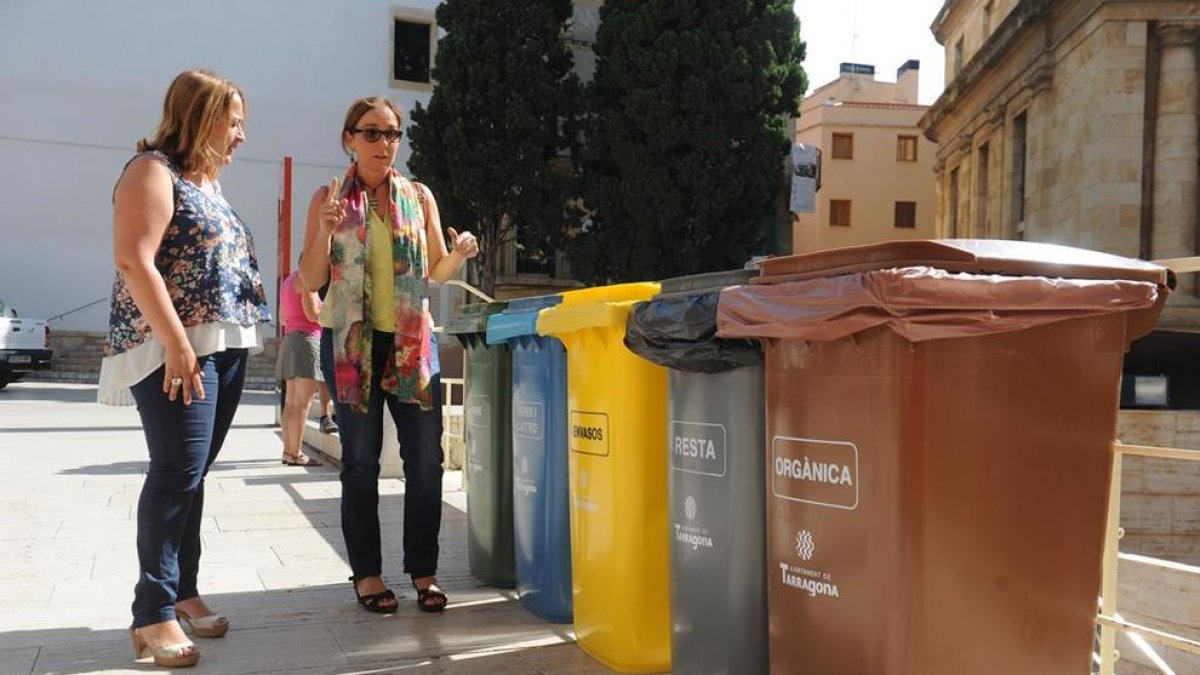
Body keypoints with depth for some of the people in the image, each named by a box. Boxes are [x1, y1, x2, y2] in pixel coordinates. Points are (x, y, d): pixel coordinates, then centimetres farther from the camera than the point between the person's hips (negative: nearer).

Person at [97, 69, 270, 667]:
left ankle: (182, 590, 20)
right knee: (178, 473, -10)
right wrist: (176, 344, -23)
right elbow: (134, 261, -18)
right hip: (176, 349, -9)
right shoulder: (153, 171, -7)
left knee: (191, 475, 12)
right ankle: (153, 612, -4)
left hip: (225, 348, 9)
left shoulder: (208, 181, 20)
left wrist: (241, 339, 16)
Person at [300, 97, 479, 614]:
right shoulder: (328, 198, 3)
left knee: (426, 460, 1)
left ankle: (423, 571, 13)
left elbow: (437, 271, 11)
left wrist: (460, 254, -10)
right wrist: (325, 233, -17)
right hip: (350, 343, -2)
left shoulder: (419, 197, 8)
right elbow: (311, 281, 0)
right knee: (361, 461, 5)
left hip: (412, 342, 2)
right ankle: (367, 572, 16)